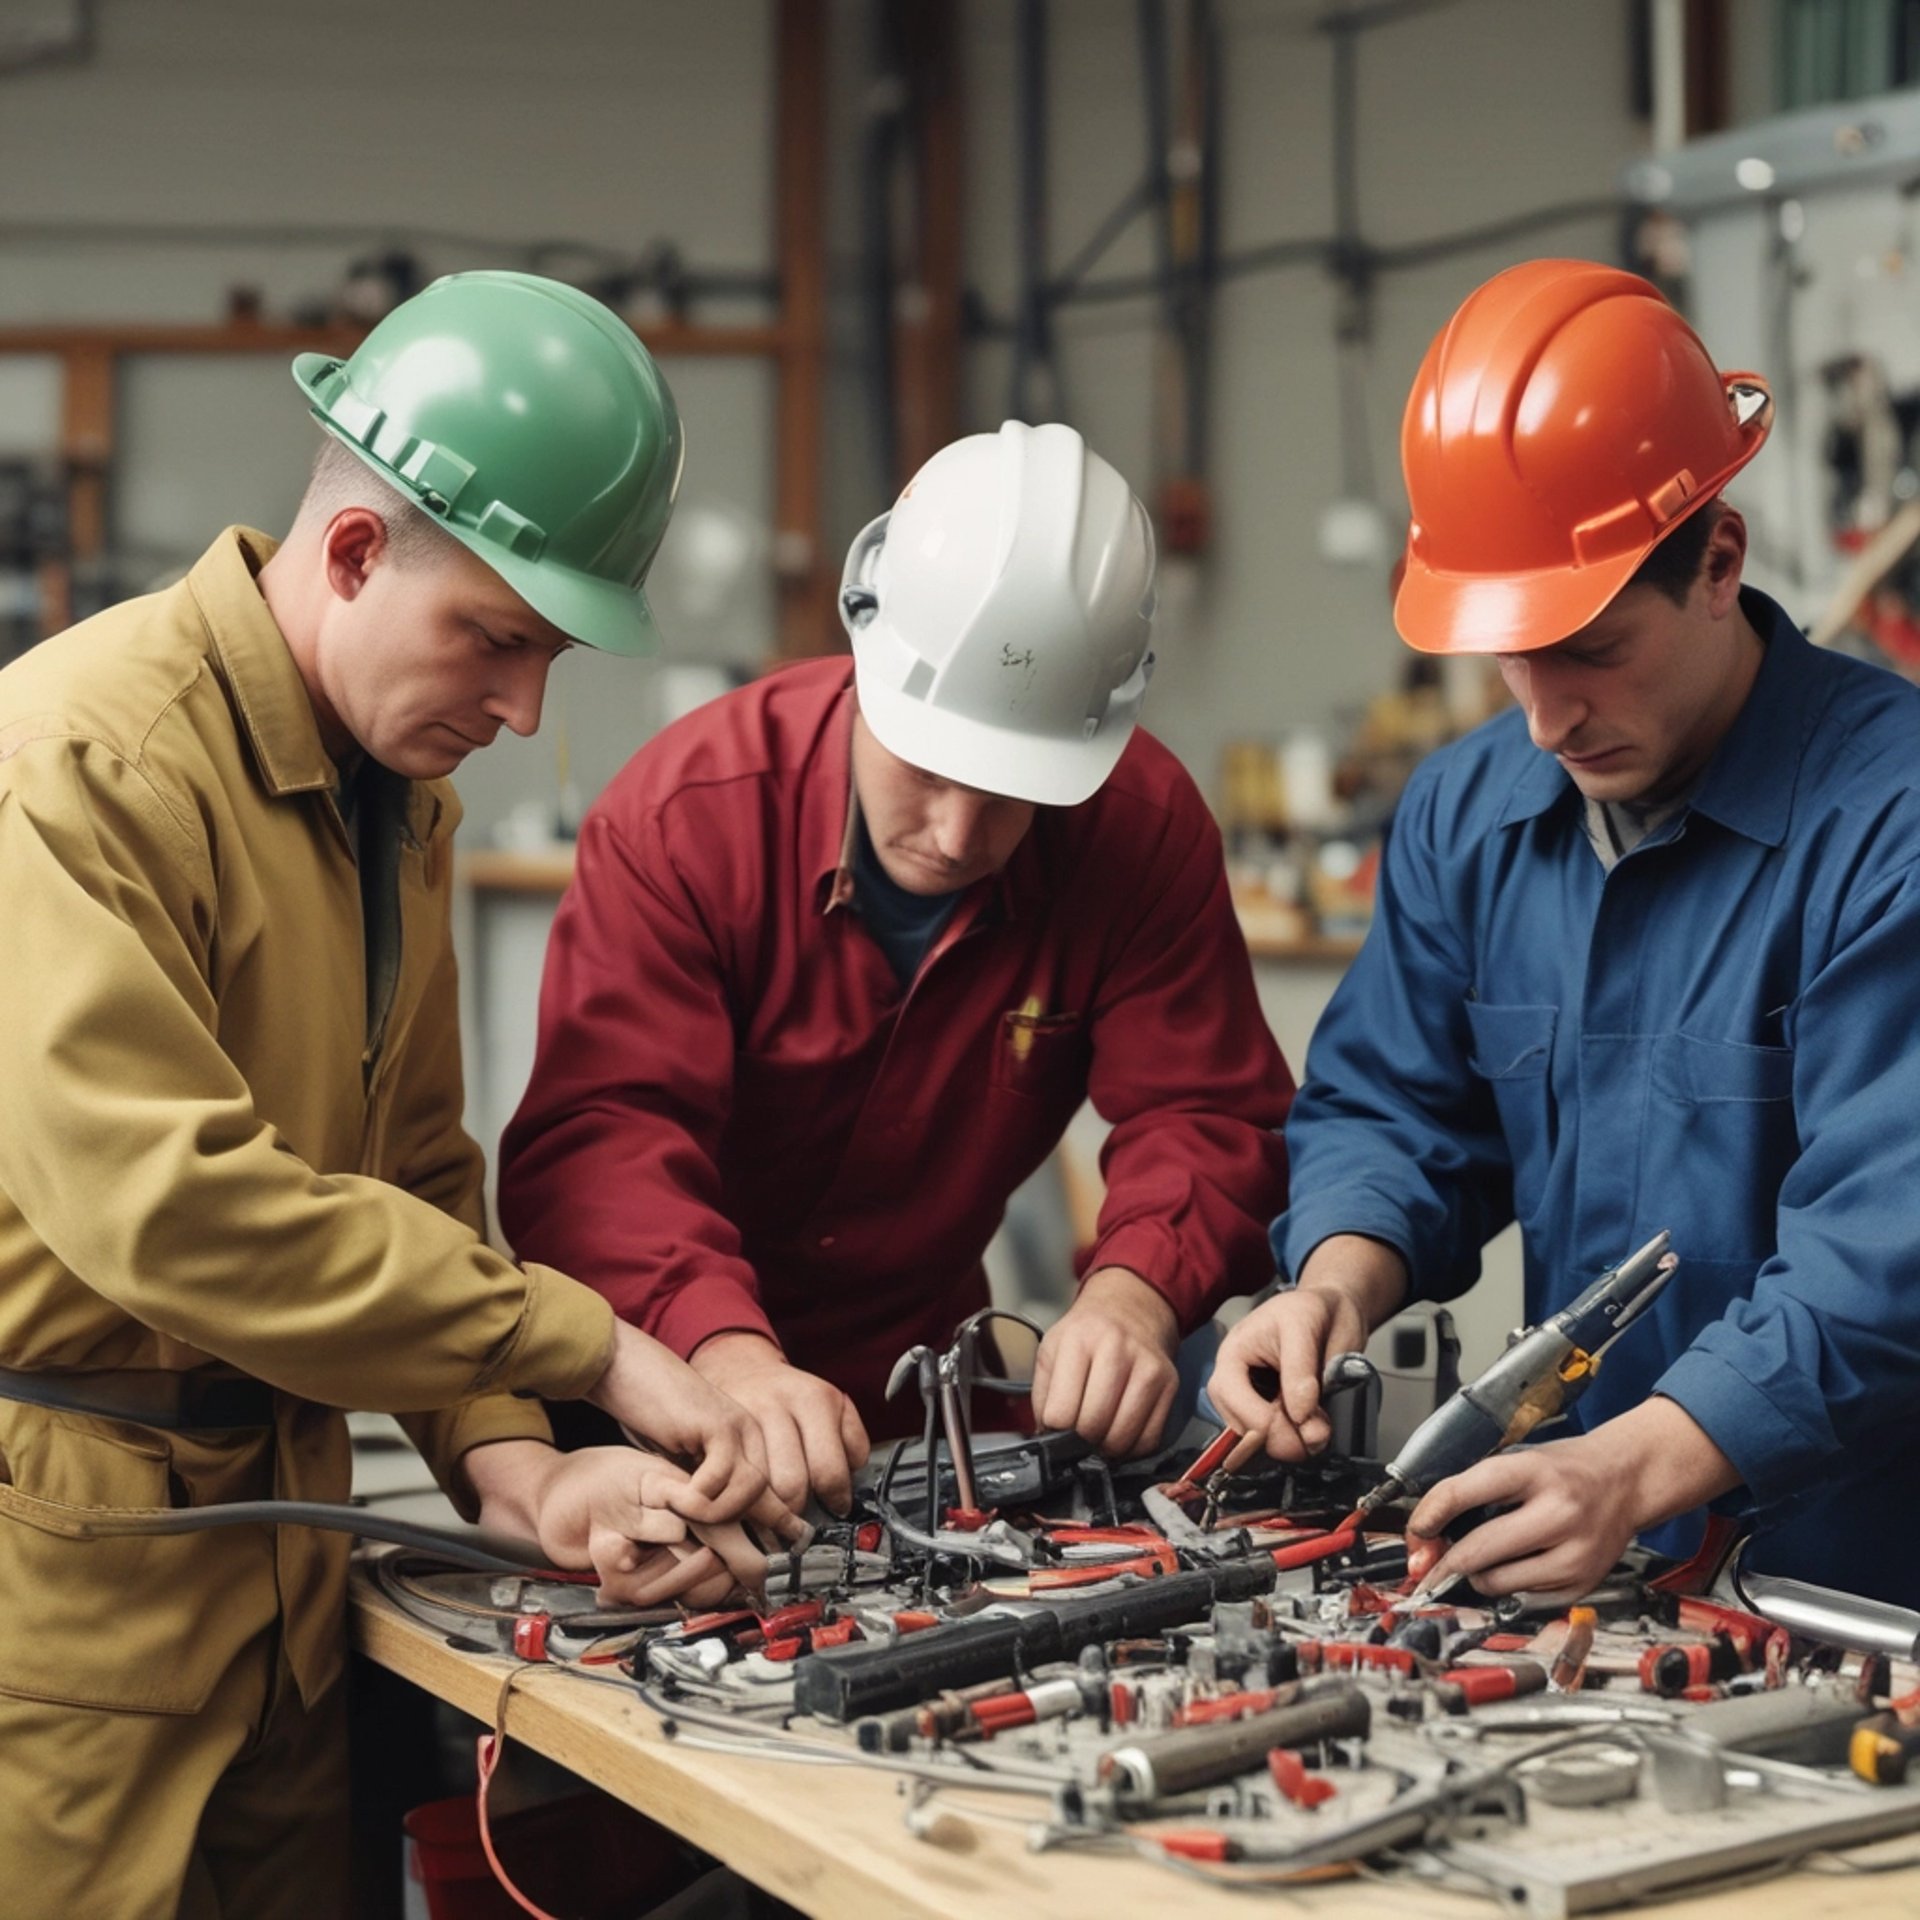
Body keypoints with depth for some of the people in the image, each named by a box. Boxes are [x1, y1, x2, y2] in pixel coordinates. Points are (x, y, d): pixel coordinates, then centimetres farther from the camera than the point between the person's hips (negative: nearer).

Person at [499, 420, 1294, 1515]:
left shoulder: (1146, 830, -9)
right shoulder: (687, 813, -16)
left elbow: (1207, 1114, -9)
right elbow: (597, 1131, -24)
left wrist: (1135, 1292, -32)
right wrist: (728, 1355, -43)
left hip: (923, 1401, 3)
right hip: (680, 1401, -3)